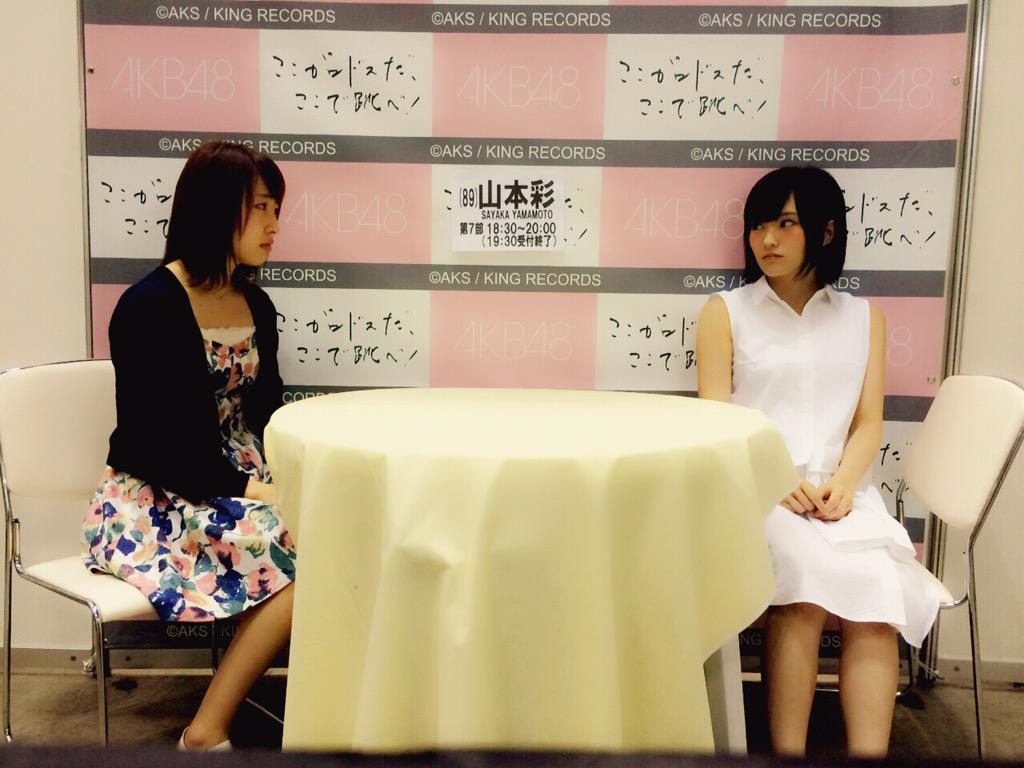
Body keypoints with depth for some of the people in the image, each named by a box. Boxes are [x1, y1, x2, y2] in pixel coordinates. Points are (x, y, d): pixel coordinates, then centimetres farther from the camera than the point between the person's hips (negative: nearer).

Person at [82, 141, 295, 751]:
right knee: (302, 548, -29)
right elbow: (158, 447, -17)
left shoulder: (257, 307, 9)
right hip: (153, 502, -6)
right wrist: (251, 491, -22)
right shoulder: (149, 307, -12)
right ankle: (207, 733, -13)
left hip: (242, 484, 6)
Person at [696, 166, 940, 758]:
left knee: (876, 593, -27)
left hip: (840, 491, 3)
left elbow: (869, 423, 9)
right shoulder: (726, 311, 8)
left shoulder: (864, 317, 17)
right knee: (806, 575, -31)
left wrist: (842, 484, -12)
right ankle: (788, 753, -23)